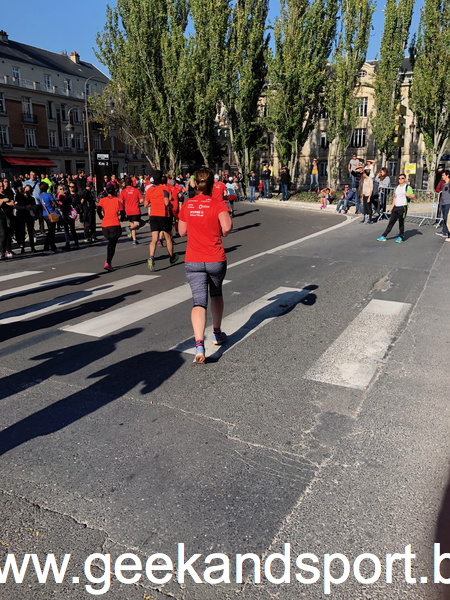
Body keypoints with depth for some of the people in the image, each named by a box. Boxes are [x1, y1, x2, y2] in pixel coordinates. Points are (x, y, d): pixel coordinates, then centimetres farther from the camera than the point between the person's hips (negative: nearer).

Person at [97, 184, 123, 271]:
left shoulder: (102, 200, 7)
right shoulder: (118, 200, 2)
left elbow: (98, 210, -8)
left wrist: (101, 217, 8)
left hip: (104, 226, 3)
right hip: (115, 225, -3)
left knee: (110, 243, 22)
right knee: (112, 244, -6)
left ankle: (109, 262, 22)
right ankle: (107, 263, -20)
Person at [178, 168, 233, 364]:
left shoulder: (187, 205, 3)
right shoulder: (218, 204, -7)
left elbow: (182, 232, 12)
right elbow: (227, 227, -23)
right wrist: (223, 232, -2)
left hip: (192, 261, 1)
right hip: (215, 260, -1)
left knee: (199, 302, -4)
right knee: (216, 294, 25)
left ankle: (199, 344, -21)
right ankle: (217, 334, 36)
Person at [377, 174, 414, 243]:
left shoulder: (408, 187, -4)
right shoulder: (397, 187, 17)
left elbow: (413, 196, -9)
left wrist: (408, 195, -31)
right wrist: (392, 206, 18)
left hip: (403, 207, -6)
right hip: (396, 207, 6)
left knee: (401, 223, -1)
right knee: (391, 222, 6)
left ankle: (401, 237, 11)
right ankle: (384, 236, 7)